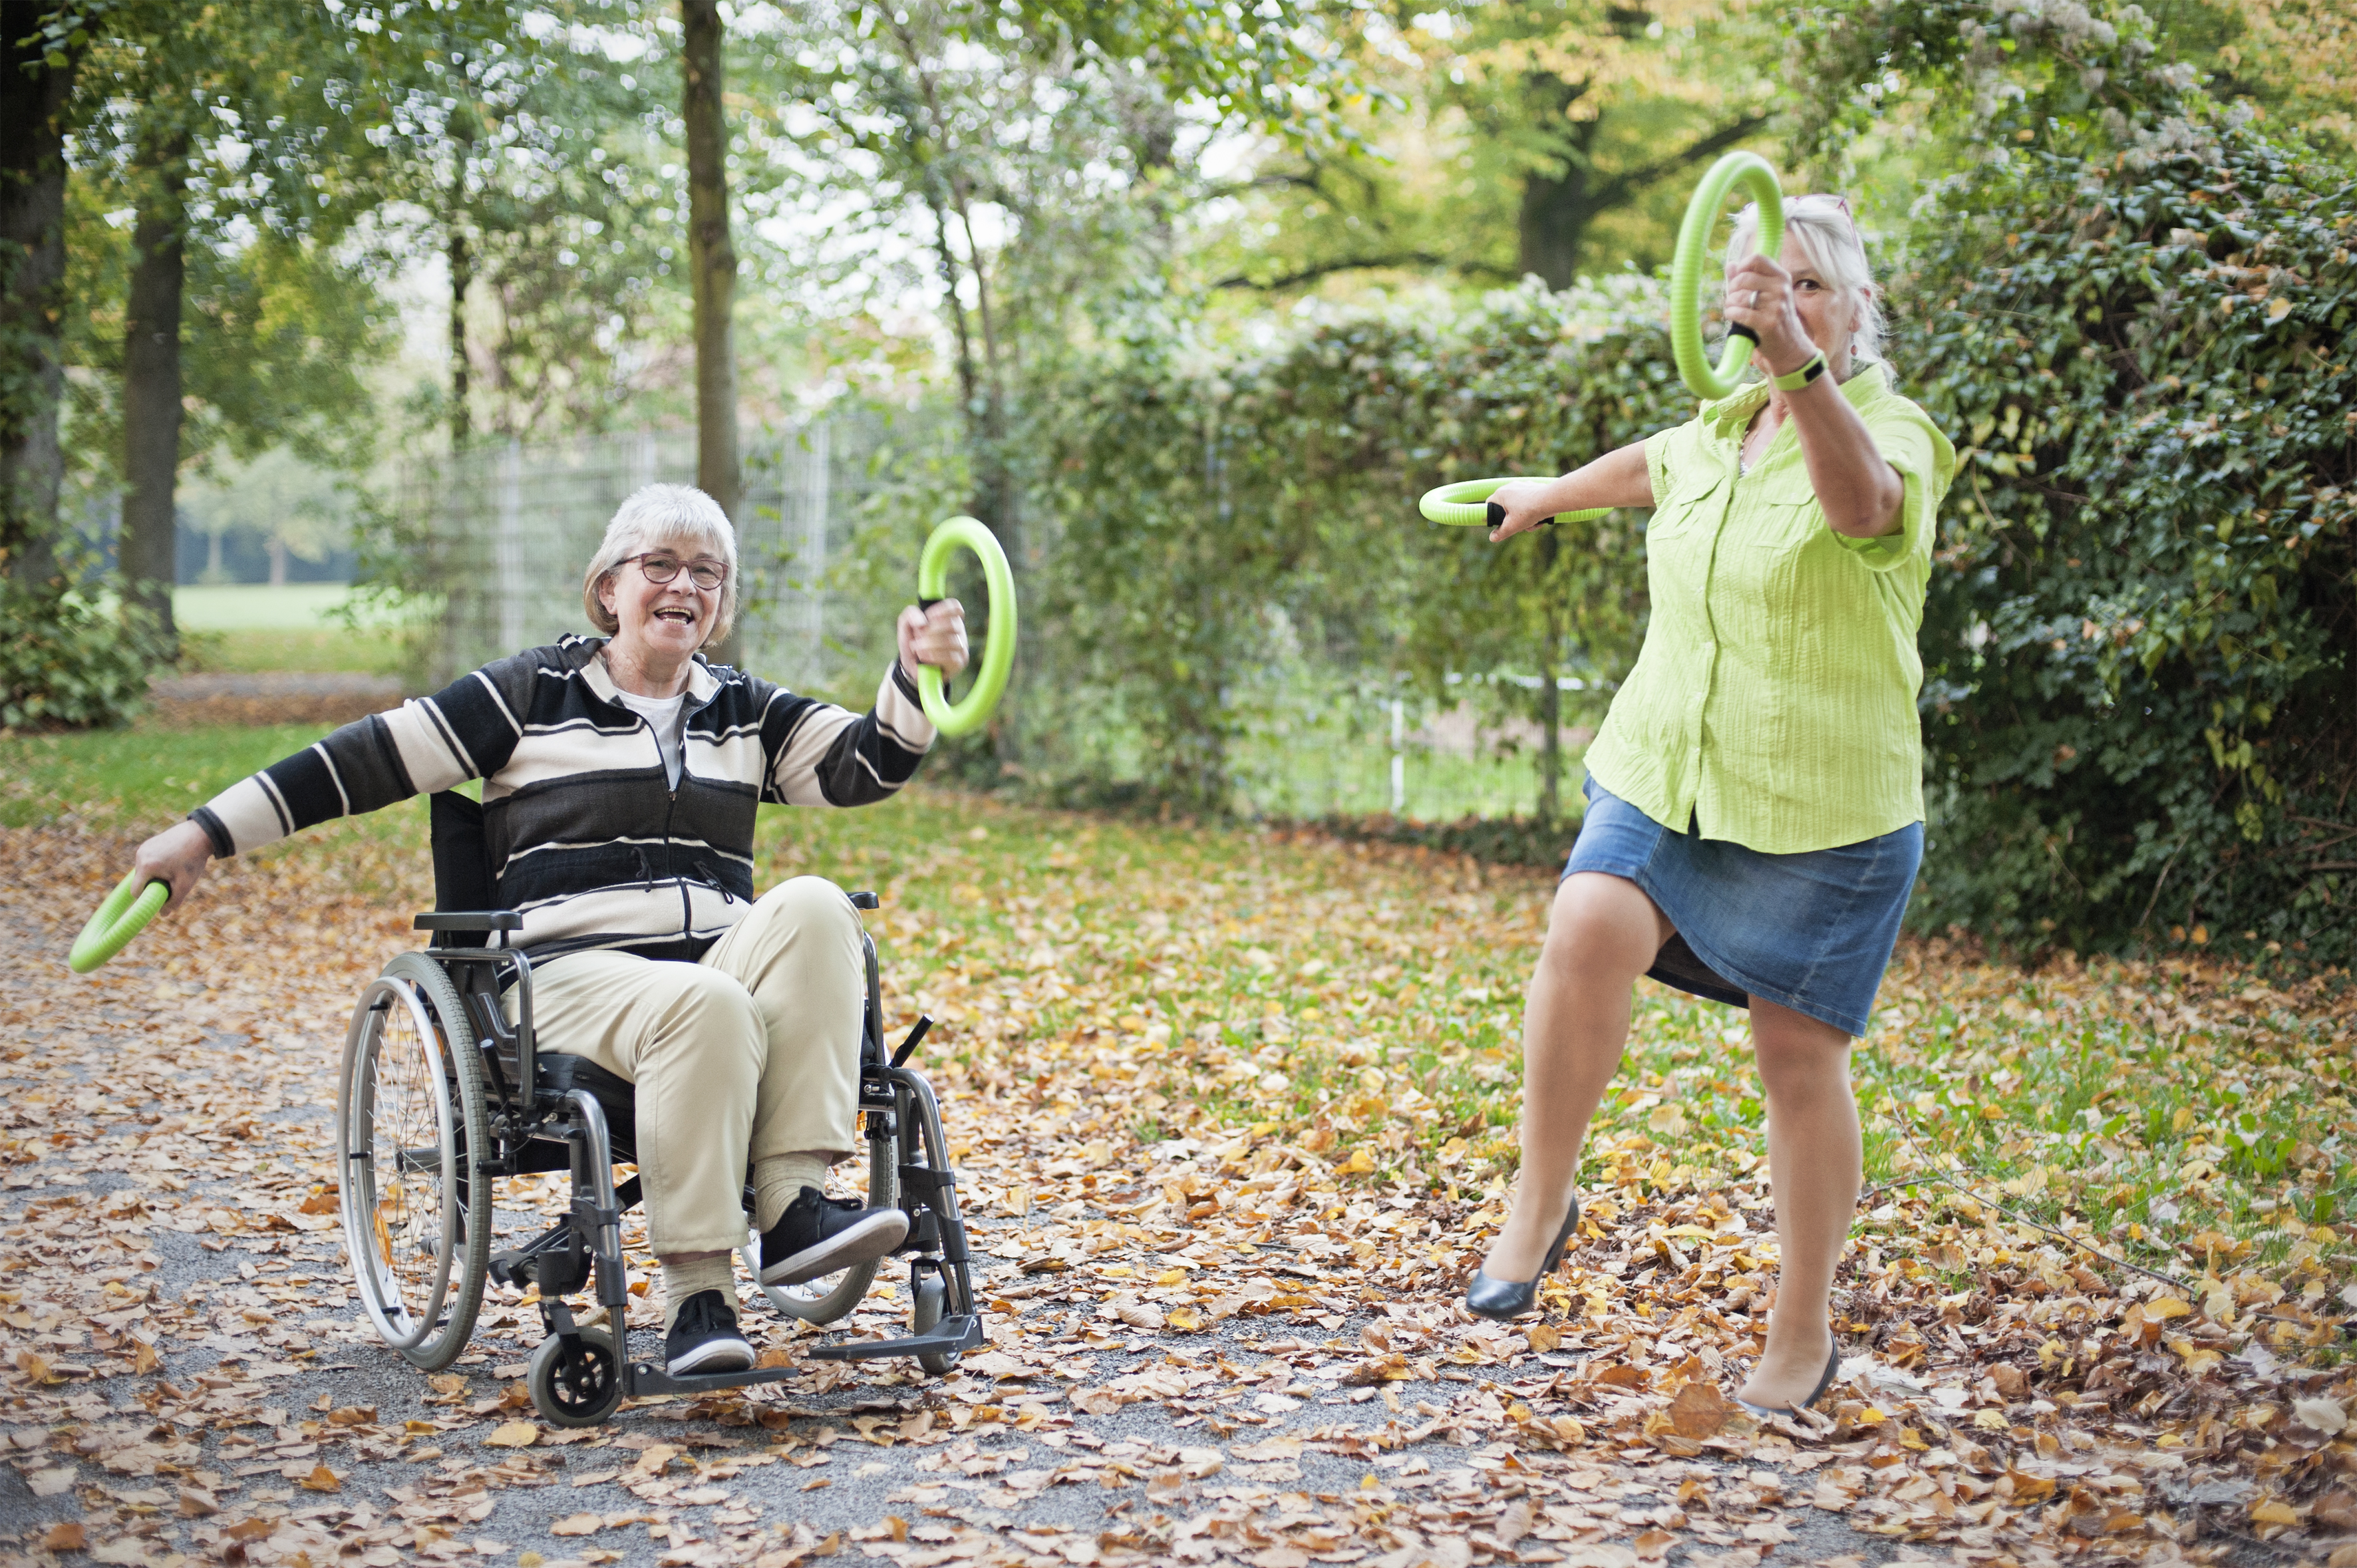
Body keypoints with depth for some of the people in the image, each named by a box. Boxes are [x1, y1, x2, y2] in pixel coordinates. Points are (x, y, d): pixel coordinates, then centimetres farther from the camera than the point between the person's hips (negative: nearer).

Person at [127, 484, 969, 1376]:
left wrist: (916, 678, -11)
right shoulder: (533, 695, 8)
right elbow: (367, 761, 5)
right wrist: (205, 836, 1)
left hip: (719, 959, 4)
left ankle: (793, 1201, -34)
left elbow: (865, 768, 9)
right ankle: (695, 1290, -33)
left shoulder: (747, 714, 20)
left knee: (811, 906, -28)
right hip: (573, 972, -4)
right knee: (705, 1005, -37)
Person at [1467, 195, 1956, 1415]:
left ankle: (1804, 1335, 15)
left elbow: (1861, 501, -37)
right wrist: (1552, 493, 53)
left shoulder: (1892, 432, -10)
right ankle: (1541, 1202, -9)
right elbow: (1647, 465, 35)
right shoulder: (1713, 432, 9)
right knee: (1588, 932, -24)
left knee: (1798, 1051, 0)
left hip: (1822, 810, -4)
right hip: (1663, 774, 4)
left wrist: (1802, 367, -55)